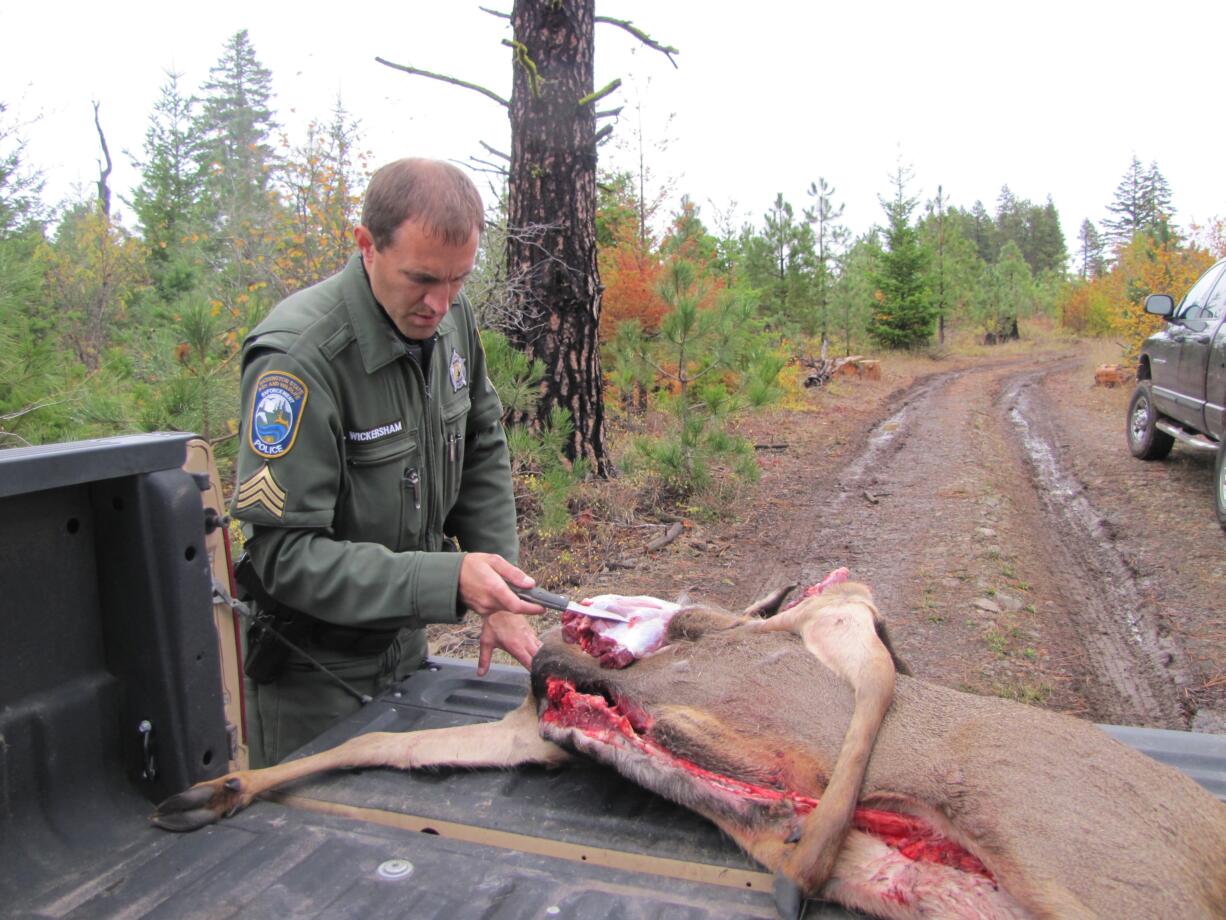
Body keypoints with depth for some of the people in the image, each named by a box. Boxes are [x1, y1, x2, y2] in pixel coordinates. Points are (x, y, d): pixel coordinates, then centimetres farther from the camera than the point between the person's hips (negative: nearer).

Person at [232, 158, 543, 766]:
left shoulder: (450, 318, -6)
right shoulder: (299, 356, -28)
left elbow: (482, 455, 4)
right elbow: (285, 553, -28)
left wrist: (500, 598, -3)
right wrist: (449, 579, -36)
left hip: (407, 642, 7)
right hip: (313, 667, -6)